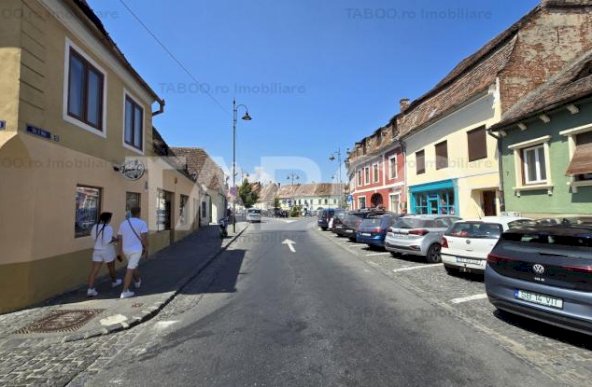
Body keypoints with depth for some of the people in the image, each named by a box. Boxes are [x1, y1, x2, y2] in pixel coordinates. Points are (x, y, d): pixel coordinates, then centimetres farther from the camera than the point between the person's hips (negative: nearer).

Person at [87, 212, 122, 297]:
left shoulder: (95, 227, 0)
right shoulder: (108, 228, -20)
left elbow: (94, 237, 12)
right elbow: (108, 240, -26)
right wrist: (115, 239, -9)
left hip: (97, 251, 4)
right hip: (107, 251, -4)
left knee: (94, 271, 1)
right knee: (111, 267, 19)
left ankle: (90, 289, -8)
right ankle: (114, 282, 38)